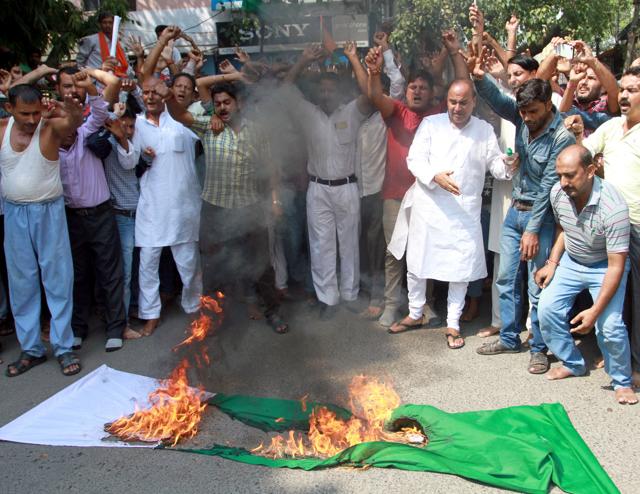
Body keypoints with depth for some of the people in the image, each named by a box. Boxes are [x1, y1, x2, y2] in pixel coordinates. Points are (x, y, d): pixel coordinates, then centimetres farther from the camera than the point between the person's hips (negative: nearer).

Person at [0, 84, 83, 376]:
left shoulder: (51, 127, -13)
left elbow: (75, 122, -34)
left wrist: (70, 107, -55)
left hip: (48, 212, -4)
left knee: (58, 279, 3)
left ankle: (64, 347, 14)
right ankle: (30, 348, 23)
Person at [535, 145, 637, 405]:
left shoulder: (613, 207, -33)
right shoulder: (557, 192, -17)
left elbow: (616, 266, -28)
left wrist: (595, 311, -29)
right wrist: (552, 262, -2)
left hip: (605, 265, -5)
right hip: (570, 261, 5)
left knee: (609, 325, -19)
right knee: (547, 309, -6)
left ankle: (622, 382, 8)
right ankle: (572, 364, 18)